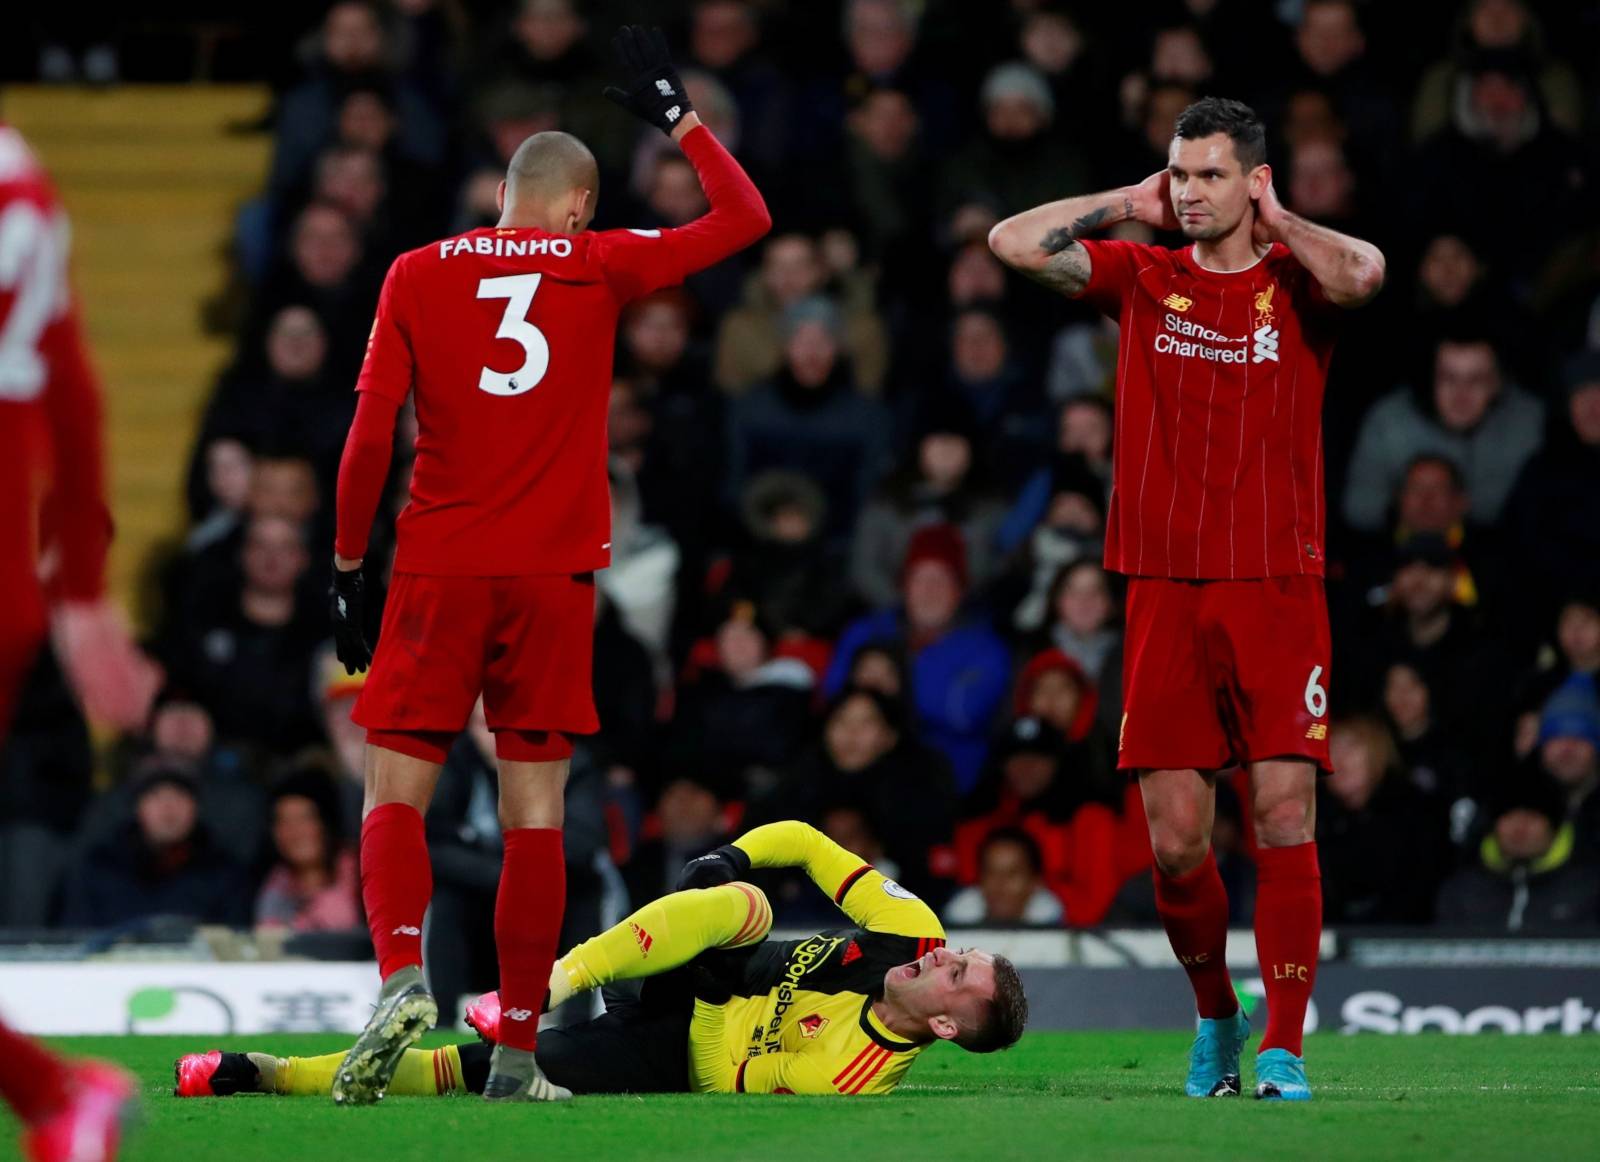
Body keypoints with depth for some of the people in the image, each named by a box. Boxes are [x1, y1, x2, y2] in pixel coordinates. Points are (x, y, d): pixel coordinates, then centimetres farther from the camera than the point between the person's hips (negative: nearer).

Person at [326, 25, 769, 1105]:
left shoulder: (416, 275, 5)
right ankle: (520, 1047, -1)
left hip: (437, 570, 0)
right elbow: (746, 217, 13)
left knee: (397, 789, 2)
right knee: (535, 804, 2)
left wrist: (347, 564, 7)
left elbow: (371, 434, 0)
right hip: (553, 572, 0)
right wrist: (680, 118, 22)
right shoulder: (599, 266, 4)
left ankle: (402, 974, -23)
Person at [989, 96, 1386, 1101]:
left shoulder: (1297, 278, 3)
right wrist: (1128, 204, 6)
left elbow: (1362, 274, -20)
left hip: (1278, 591, -2)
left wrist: (1277, 221, -4)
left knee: (1286, 819, -9)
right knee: (1174, 839, 1)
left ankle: (1284, 1048, -5)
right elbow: (1014, 243, 1)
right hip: (1165, 593, 2)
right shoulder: (1141, 277, 10)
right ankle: (1216, 1019, 23)